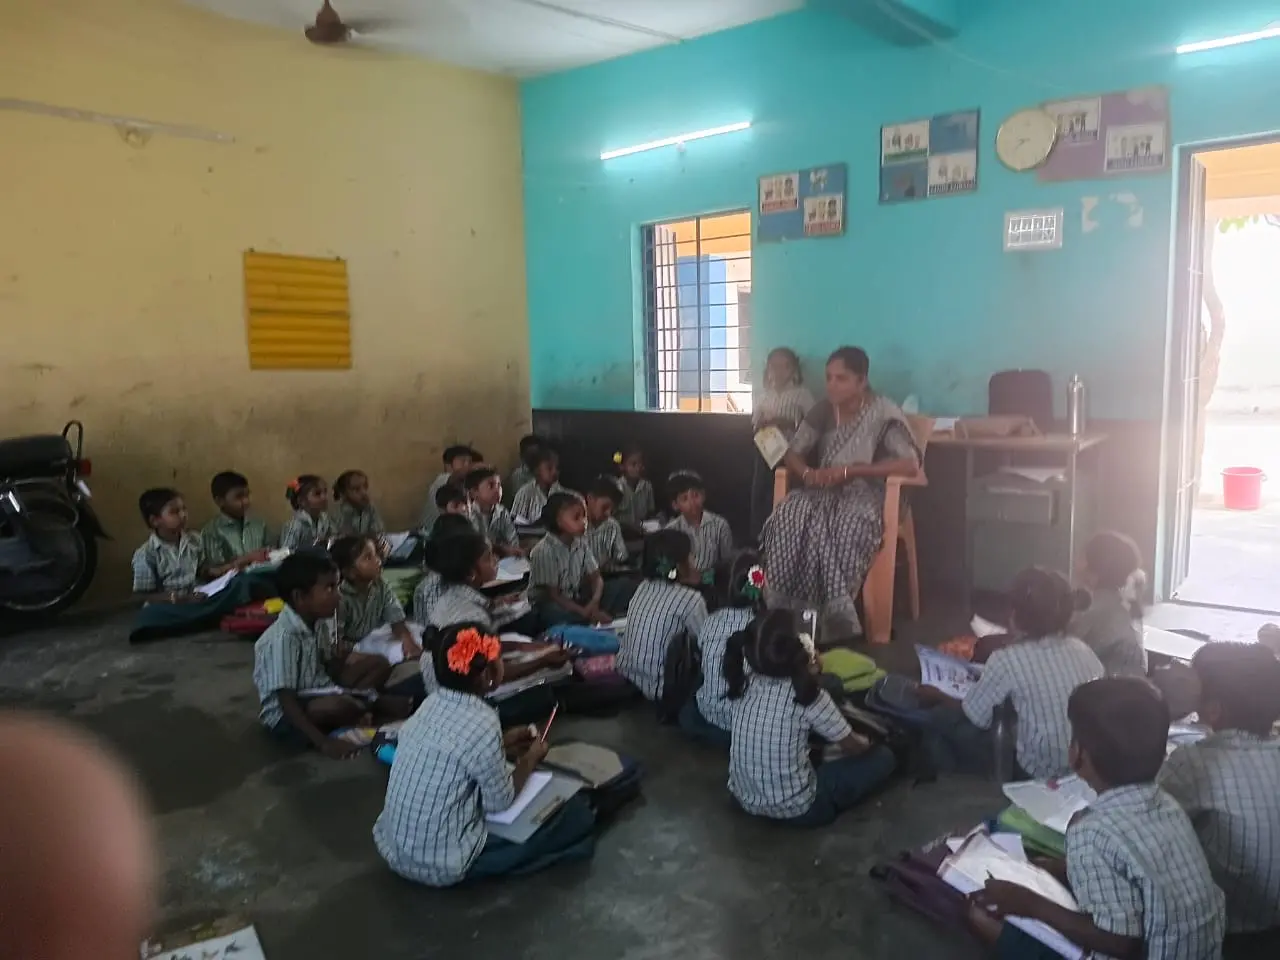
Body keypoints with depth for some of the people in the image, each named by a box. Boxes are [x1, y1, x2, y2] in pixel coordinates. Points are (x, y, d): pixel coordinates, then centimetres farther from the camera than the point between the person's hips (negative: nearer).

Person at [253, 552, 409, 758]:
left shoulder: (321, 623, -1)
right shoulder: (283, 638, -26)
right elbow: (286, 701, -28)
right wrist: (323, 742, -33)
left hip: (319, 695, 7)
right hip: (284, 716, -7)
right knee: (338, 706, -34)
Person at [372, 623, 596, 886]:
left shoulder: (434, 703, -2)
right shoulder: (483, 724, -24)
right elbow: (501, 803, -12)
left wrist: (503, 744, 15)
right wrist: (530, 759, 3)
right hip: (441, 865, -8)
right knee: (578, 814, -3)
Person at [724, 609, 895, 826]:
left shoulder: (742, 686, -8)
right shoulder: (808, 696, -22)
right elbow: (853, 747, -5)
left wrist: (803, 675, 18)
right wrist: (865, 742, 16)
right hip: (796, 811, -6)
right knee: (883, 757, 8)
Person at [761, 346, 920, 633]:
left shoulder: (883, 414, -6)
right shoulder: (822, 411, 9)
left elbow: (910, 464, -18)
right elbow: (791, 454, 9)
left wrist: (850, 470, -22)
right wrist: (808, 473, -16)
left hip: (866, 494, -4)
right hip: (823, 491, 4)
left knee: (839, 529, -39)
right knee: (787, 519, -30)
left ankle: (833, 617, -30)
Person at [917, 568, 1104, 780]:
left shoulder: (1008, 659, -21)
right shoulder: (1082, 649, -5)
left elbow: (975, 716, -10)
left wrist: (937, 697, 11)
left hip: (1036, 772, -6)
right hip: (1082, 766, 6)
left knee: (940, 719, 6)